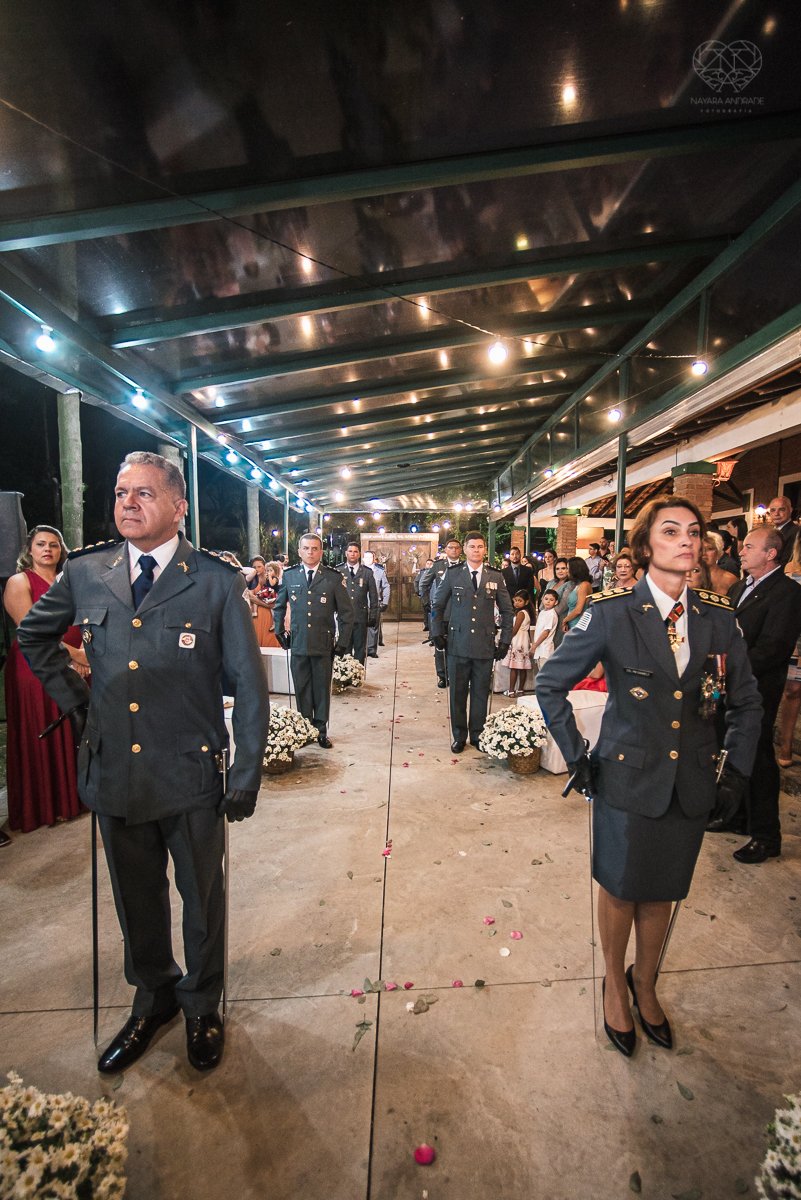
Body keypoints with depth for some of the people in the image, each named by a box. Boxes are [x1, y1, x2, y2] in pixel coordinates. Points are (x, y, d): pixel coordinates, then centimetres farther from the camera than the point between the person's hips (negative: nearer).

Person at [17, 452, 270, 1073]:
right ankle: (154, 998, 51)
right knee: (137, 902, 23)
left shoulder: (218, 581, -11)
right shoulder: (85, 572, -1)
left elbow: (250, 686, -9)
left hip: (191, 777, -3)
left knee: (202, 900, 17)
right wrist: (73, 696, 8)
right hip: (113, 773, 3)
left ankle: (202, 1005, 46)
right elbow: (33, 634, 20)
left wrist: (246, 778, -8)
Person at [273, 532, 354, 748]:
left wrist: (343, 643, -1)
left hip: (324, 645, -1)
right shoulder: (288, 576, 5)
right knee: (302, 690, 9)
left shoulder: (334, 578, -1)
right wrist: (279, 631, 10)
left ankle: (321, 732, 20)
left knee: (322, 690, 8)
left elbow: (347, 612, 3)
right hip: (298, 643, 2)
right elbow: (279, 607, 19)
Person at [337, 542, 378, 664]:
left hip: (360, 617, 0)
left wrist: (373, 616, 0)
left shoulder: (367, 573, 7)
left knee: (360, 649, 6)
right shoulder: (338, 571, 7)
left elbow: (373, 596, 7)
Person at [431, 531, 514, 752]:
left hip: (485, 646, 1)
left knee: (481, 693, 9)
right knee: (457, 692, 7)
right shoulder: (452, 575, 3)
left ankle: (477, 735, 25)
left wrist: (505, 641, 5)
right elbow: (438, 606, 12)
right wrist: (438, 634, 3)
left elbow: (507, 611, 10)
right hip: (458, 644, 0)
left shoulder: (496, 577, 5)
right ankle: (459, 736, 23)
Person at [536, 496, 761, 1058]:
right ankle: (615, 983, 45)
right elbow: (551, 684, -8)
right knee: (621, 889, 16)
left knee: (662, 894, 21)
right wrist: (576, 757, -7)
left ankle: (646, 985, 49)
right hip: (628, 782, -3)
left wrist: (736, 772, 5)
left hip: (691, 786, 3)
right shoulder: (613, 613, -15)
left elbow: (747, 702, 9)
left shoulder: (719, 617, -4)